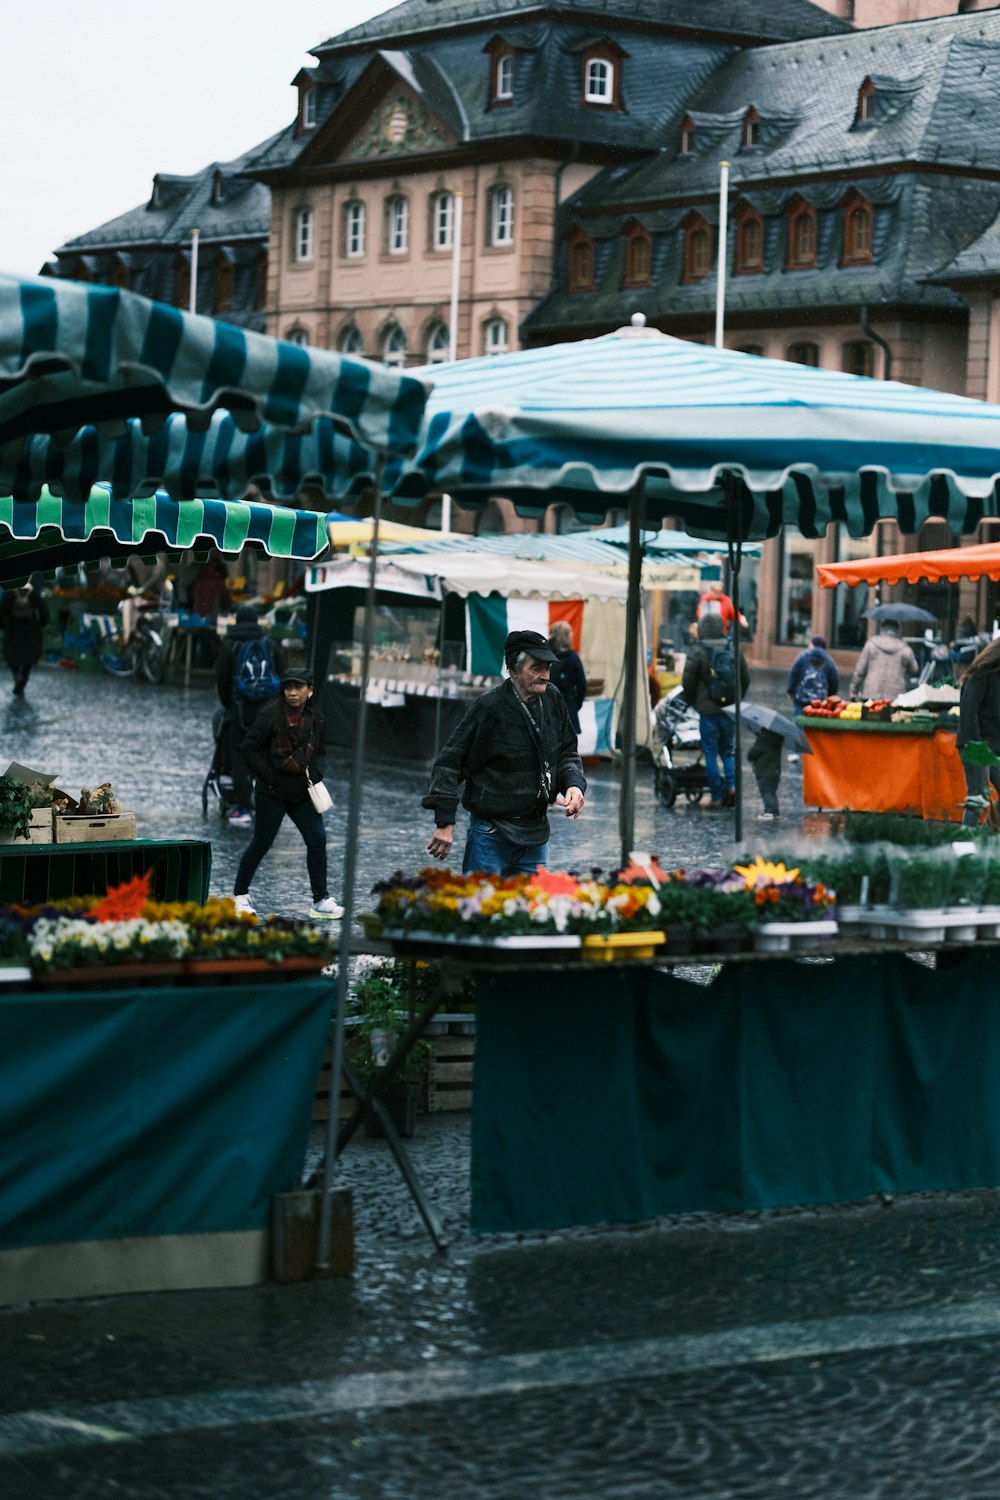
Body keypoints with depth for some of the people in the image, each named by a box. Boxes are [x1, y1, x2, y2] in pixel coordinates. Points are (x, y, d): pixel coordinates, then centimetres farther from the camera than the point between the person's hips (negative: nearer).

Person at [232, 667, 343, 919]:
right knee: (261, 844, 3)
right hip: (272, 794, -5)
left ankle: (321, 901, 4)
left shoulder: (315, 718, 4)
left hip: (303, 794, 5)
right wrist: (270, 777, -13)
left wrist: (315, 773, 0)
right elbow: (249, 748, -11)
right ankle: (240, 894, 19)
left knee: (317, 839, -2)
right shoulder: (270, 714, -12)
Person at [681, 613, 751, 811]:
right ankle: (732, 784, -3)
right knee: (727, 750, 18)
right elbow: (746, 679, 9)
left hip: (708, 712, -4)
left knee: (711, 754, 3)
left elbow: (687, 683, -8)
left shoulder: (697, 653, -8)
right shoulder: (734, 651, 4)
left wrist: (693, 702, 9)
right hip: (730, 712, 4)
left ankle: (716, 797, 2)